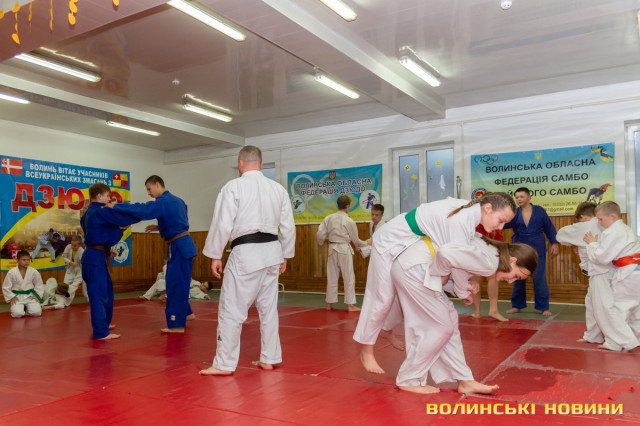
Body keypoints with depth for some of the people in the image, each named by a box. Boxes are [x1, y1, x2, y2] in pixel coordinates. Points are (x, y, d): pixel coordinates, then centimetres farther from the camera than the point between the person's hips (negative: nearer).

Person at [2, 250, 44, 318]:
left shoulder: (34, 271, -5)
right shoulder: (11, 272, -8)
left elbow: (39, 285, 7)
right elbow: (6, 287, 1)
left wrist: (37, 295, -3)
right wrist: (11, 297, -7)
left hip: (30, 295, 1)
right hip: (17, 296, -1)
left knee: (37, 312, -19)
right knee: (17, 314, -25)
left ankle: (26, 309, 15)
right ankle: (23, 309, 12)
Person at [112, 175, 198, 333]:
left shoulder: (162, 202, -13)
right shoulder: (177, 200, 16)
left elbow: (142, 210, -25)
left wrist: (115, 206, -20)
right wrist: (160, 227, 16)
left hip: (179, 247, -10)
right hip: (183, 245, 10)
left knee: (176, 285, -4)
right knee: (178, 283, 21)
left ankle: (177, 324, 2)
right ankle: (185, 313, 33)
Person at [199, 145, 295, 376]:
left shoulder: (233, 187, -7)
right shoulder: (278, 188, 9)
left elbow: (222, 223, -11)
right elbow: (288, 226, 11)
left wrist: (215, 255, -2)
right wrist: (285, 255, 20)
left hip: (245, 253, -6)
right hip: (271, 251, 6)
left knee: (231, 309, 3)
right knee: (268, 307, 15)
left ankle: (224, 363, 8)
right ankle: (269, 358, 24)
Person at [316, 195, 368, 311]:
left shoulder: (328, 218, -2)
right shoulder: (349, 221, -10)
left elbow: (320, 234, -1)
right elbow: (355, 239, 0)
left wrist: (322, 241, 22)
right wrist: (365, 244, 20)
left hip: (332, 249, 4)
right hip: (345, 250, -4)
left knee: (332, 277, 13)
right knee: (349, 277, 5)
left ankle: (329, 304, 20)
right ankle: (350, 305, 7)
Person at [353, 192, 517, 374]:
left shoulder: (470, 210, -6)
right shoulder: (462, 220, -35)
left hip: (409, 245, 9)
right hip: (391, 243, -9)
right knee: (382, 298, 0)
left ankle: (388, 331, 40)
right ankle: (366, 351, 17)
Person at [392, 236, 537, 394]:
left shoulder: (488, 248, 15)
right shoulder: (489, 263, -15)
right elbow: (446, 253, -29)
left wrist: (461, 289, 3)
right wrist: (441, 274, -9)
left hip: (411, 265, 10)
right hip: (412, 268, -10)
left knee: (449, 320, 14)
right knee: (440, 328, 1)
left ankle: (464, 381, 23)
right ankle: (408, 380, 15)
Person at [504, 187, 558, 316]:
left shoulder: (539, 211, -2)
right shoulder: (514, 213, -1)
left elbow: (549, 228, 4)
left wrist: (554, 243, -1)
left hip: (537, 249, -2)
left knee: (539, 278, 2)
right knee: (518, 279, 9)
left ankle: (544, 307, 12)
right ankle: (517, 306, 22)